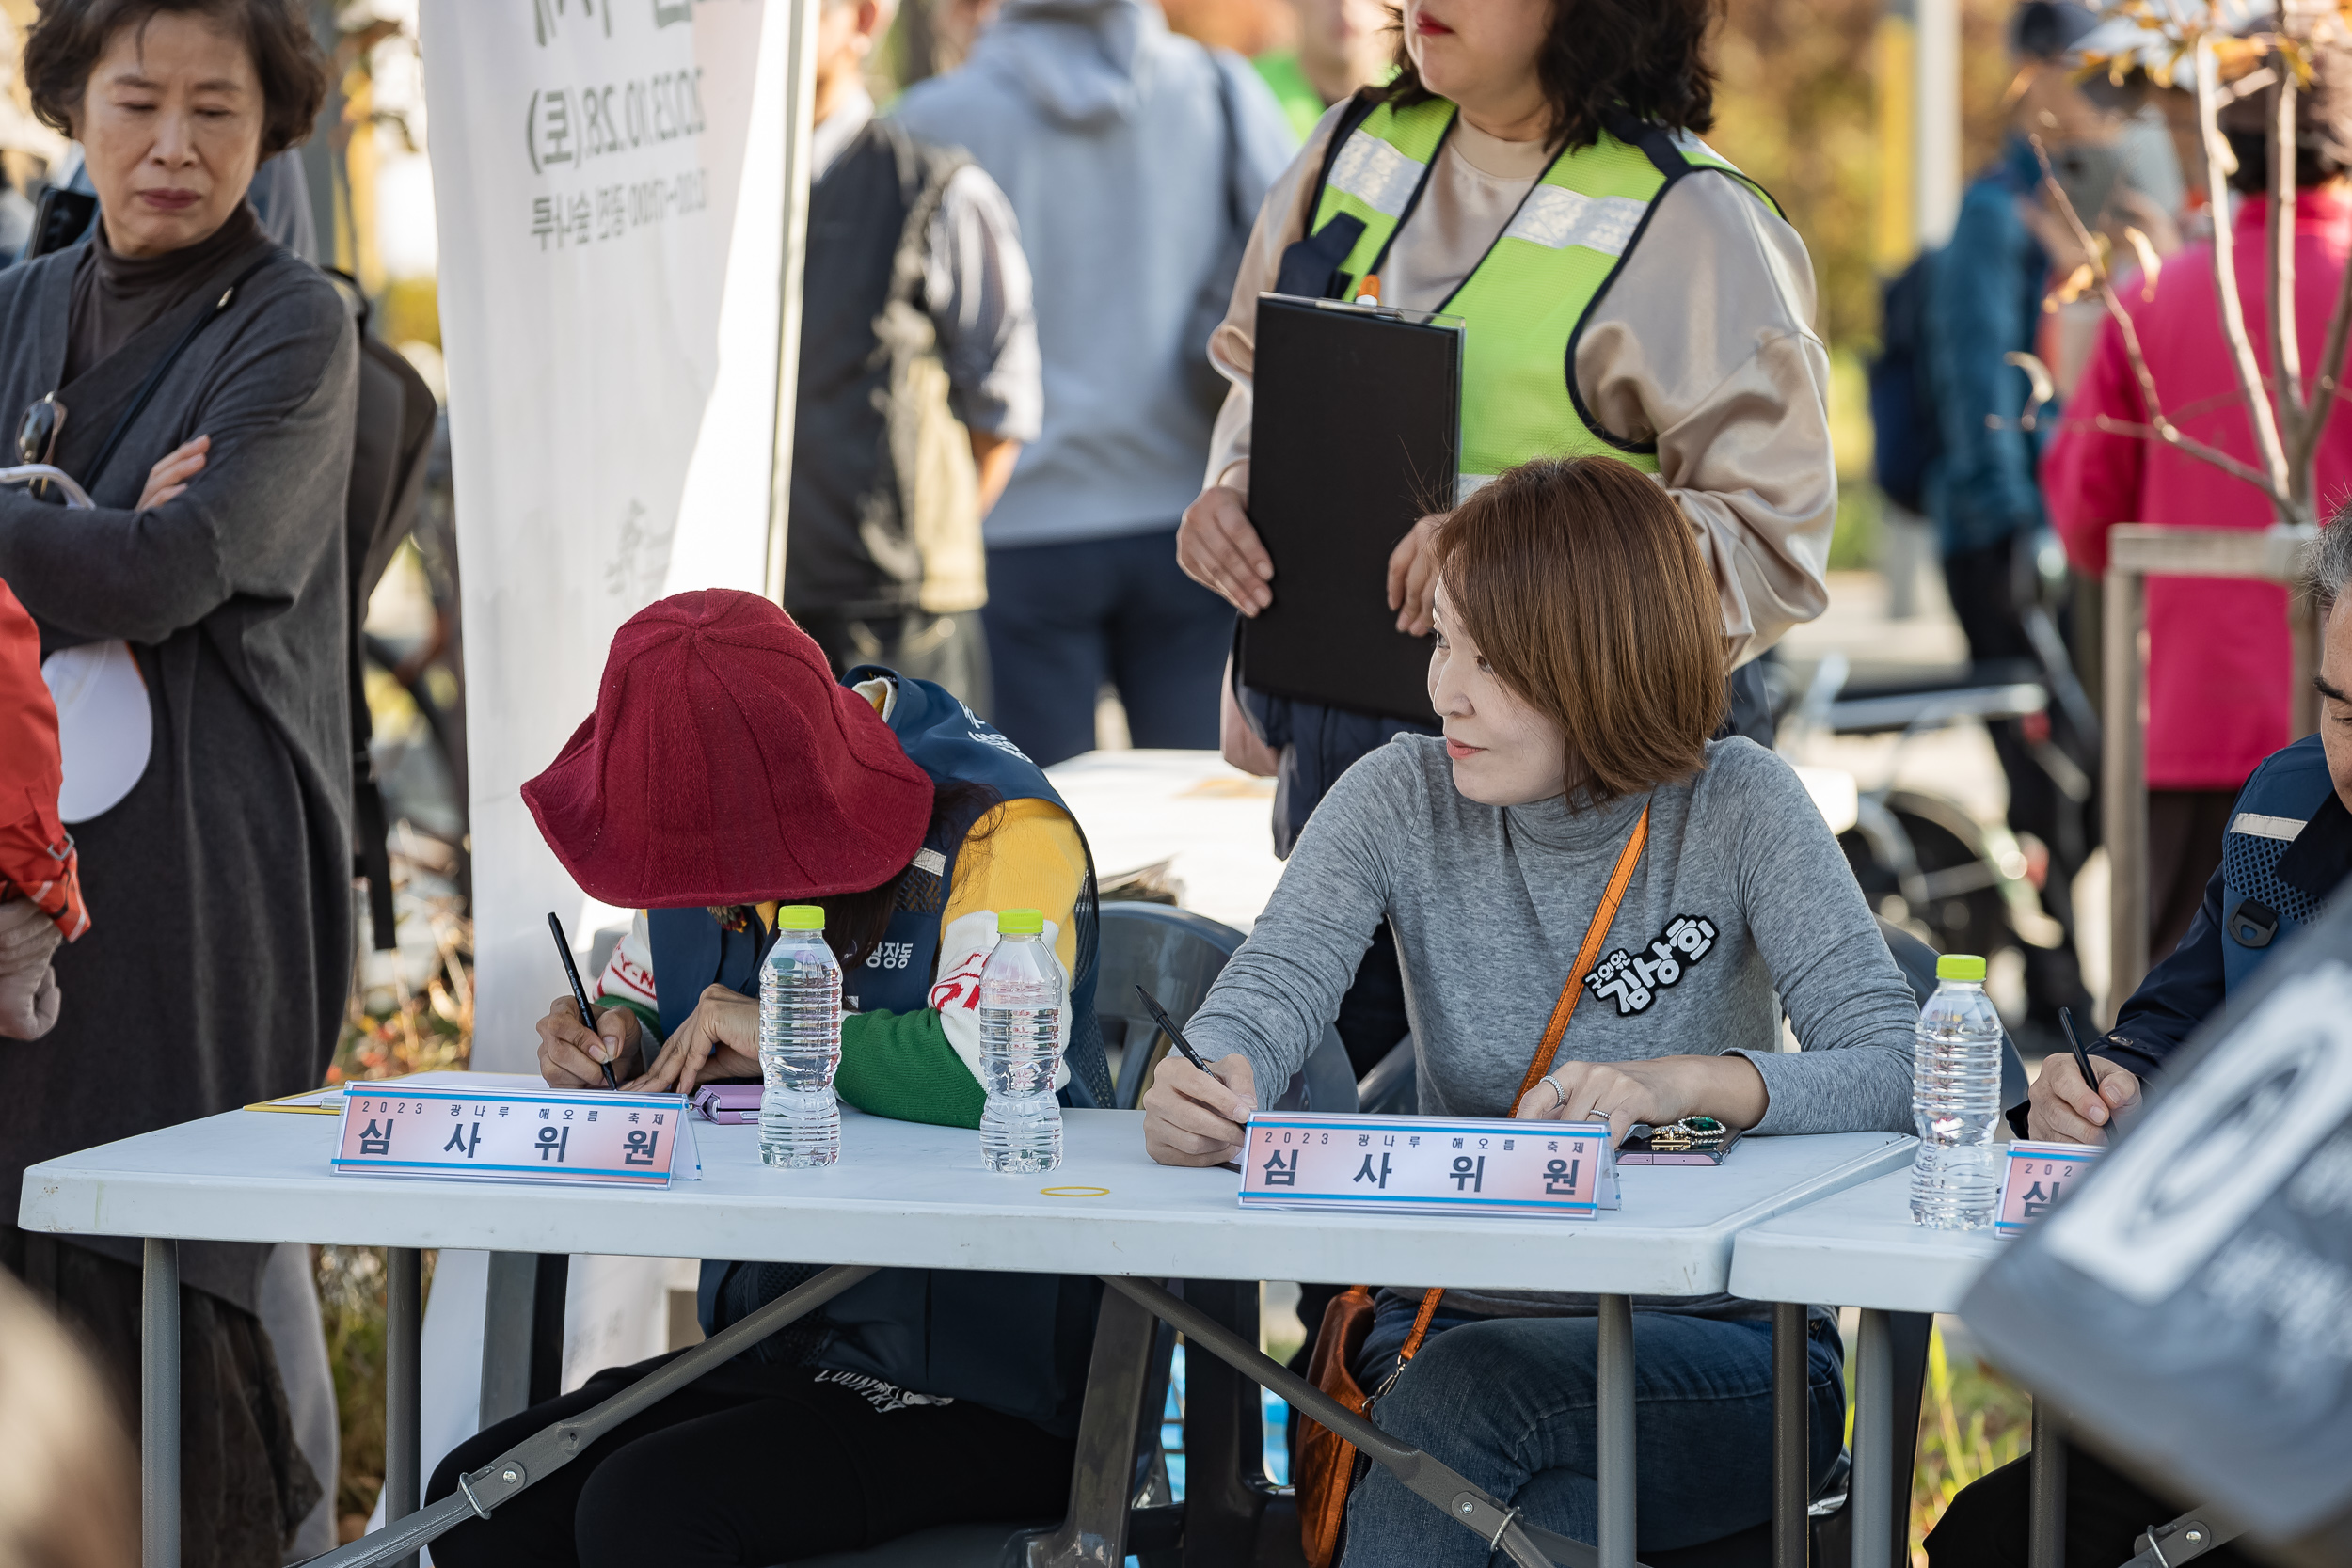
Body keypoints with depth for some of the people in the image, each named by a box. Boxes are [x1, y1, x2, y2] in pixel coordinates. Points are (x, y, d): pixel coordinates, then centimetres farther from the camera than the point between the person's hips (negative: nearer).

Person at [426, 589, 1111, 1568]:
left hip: (976, 1390, -7)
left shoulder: (1000, 825, -16)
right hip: (774, 1349, 8)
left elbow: (992, 1070, -33)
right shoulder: (716, 823, 6)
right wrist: (611, 1047, -2)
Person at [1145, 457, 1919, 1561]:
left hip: (1717, 1346, -2)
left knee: (1467, 1391, -32)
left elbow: (1896, 1063, -15)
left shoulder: (1736, 806, -6)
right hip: (1454, 1324, 2)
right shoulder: (1403, 798, 2)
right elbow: (1274, 985, -11)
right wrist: (1202, 1086, -36)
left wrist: (1690, 1083, -33)